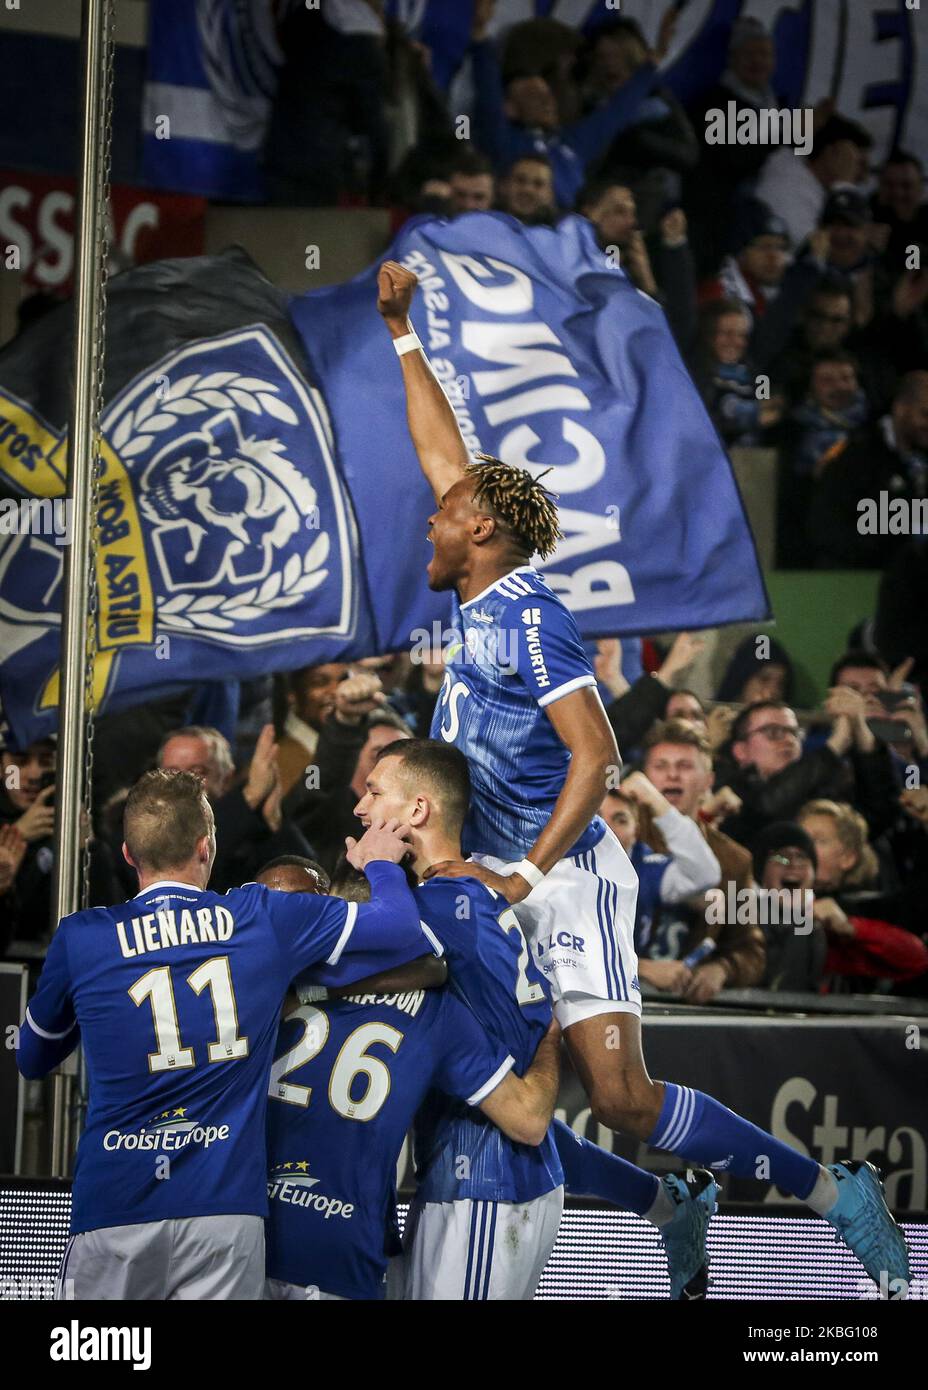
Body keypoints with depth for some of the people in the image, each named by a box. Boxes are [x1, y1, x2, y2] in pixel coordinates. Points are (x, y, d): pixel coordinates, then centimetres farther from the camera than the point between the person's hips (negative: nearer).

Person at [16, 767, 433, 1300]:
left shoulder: (81, 938, 1)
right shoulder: (262, 918, 0)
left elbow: (32, 1059, 17)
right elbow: (405, 929, 5)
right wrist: (381, 863, 26)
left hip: (114, 1210, 0)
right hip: (226, 1209, 0)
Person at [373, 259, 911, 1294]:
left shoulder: (527, 617, -13)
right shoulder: (477, 598, 10)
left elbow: (594, 753, -19)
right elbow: (443, 454, 23)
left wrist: (527, 874, -25)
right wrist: (402, 333, 27)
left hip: (567, 877, -8)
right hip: (498, 876, 8)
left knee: (619, 1097, -15)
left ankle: (830, 1190, -3)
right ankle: (669, 1208, 16)